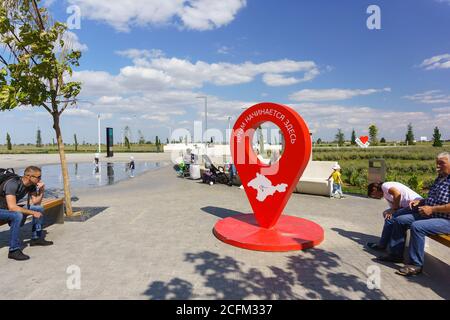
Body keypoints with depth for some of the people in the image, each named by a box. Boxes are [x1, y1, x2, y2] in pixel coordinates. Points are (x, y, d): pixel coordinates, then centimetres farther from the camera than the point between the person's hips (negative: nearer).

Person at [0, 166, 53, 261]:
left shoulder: (32, 185, -6)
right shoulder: (13, 184, -30)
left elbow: (36, 203, -2)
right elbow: (12, 207, -37)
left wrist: (42, 191, -18)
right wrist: (33, 212, -32)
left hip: (11, 208, 8)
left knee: (39, 209, -1)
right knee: (18, 215, -36)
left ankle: (36, 238, 9)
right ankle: (13, 250, -26)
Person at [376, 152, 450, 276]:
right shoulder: (439, 178, 15)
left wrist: (432, 209, -22)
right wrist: (420, 201, 8)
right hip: (429, 214, 10)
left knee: (417, 226, -31)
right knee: (400, 220, 2)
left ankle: (416, 265, -17)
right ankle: (396, 254, 10)